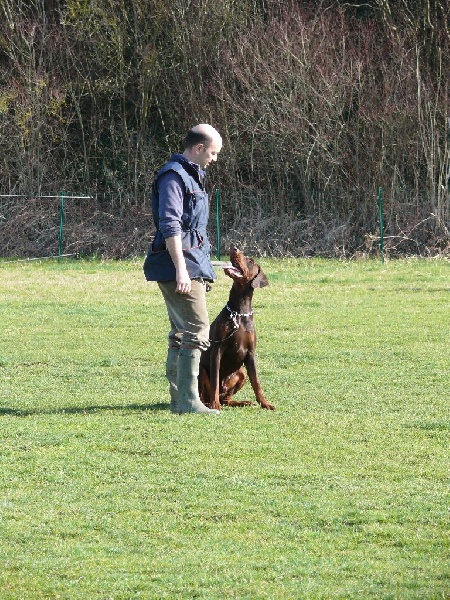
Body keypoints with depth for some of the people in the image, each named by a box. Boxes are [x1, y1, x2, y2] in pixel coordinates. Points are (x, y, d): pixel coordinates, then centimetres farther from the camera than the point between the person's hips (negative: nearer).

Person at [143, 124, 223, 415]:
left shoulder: (192, 175, 20)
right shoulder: (174, 177, -12)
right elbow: (170, 226, -20)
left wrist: (201, 265, 28)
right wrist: (180, 268, -25)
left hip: (193, 265, 11)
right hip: (179, 265, -11)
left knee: (182, 333, 12)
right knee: (197, 330, -15)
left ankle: (179, 399, 15)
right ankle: (188, 400, -16)